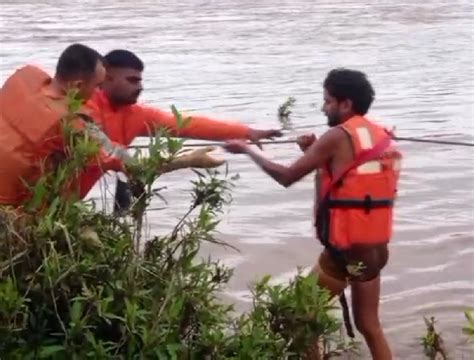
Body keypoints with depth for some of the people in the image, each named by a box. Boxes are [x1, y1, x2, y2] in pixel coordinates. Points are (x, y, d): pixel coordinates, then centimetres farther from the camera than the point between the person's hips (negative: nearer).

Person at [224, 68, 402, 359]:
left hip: (347, 246, -7)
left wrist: (246, 150, -1)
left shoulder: (338, 137, -13)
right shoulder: (382, 137, 10)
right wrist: (316, 153, 8)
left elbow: (287, 177, -12)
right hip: (375, 244, 8)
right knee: (369, 324, 15)